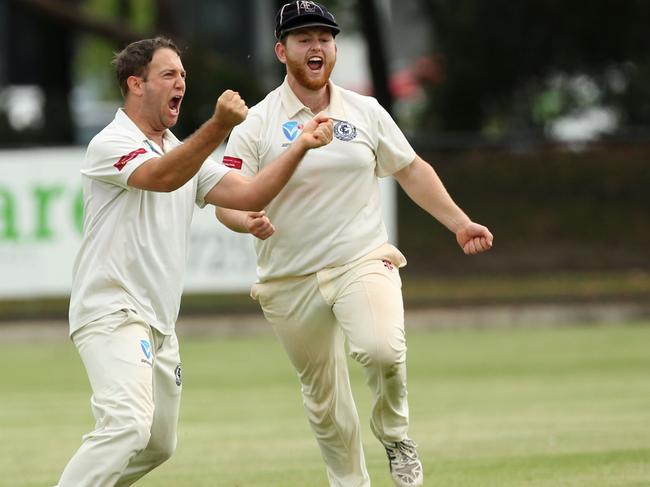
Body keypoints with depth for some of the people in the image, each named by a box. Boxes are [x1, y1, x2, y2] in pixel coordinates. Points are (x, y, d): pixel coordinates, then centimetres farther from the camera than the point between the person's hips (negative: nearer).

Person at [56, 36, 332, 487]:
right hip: (112, 311, -9)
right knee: (128, 425, -27)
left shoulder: (187, 153, 17)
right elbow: (163, 177, -28)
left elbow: (249, 194, 6)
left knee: (158, 445, 13)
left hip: (159, 322, 9)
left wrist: (300, 147, -7)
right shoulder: (110, 145, -9)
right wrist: (219, 127, -41)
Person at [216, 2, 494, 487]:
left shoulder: (366, 113, 7)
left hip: (363, 261, 0)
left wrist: (459, 222, 9)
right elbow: (227, 201, -5)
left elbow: (411, 169, 17)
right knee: (323, 399, 6)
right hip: (290, 280, 0)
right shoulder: (256, 125, -1)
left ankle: (395, 437, -2)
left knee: (381, 349, -28)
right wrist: (249, 221, -28)